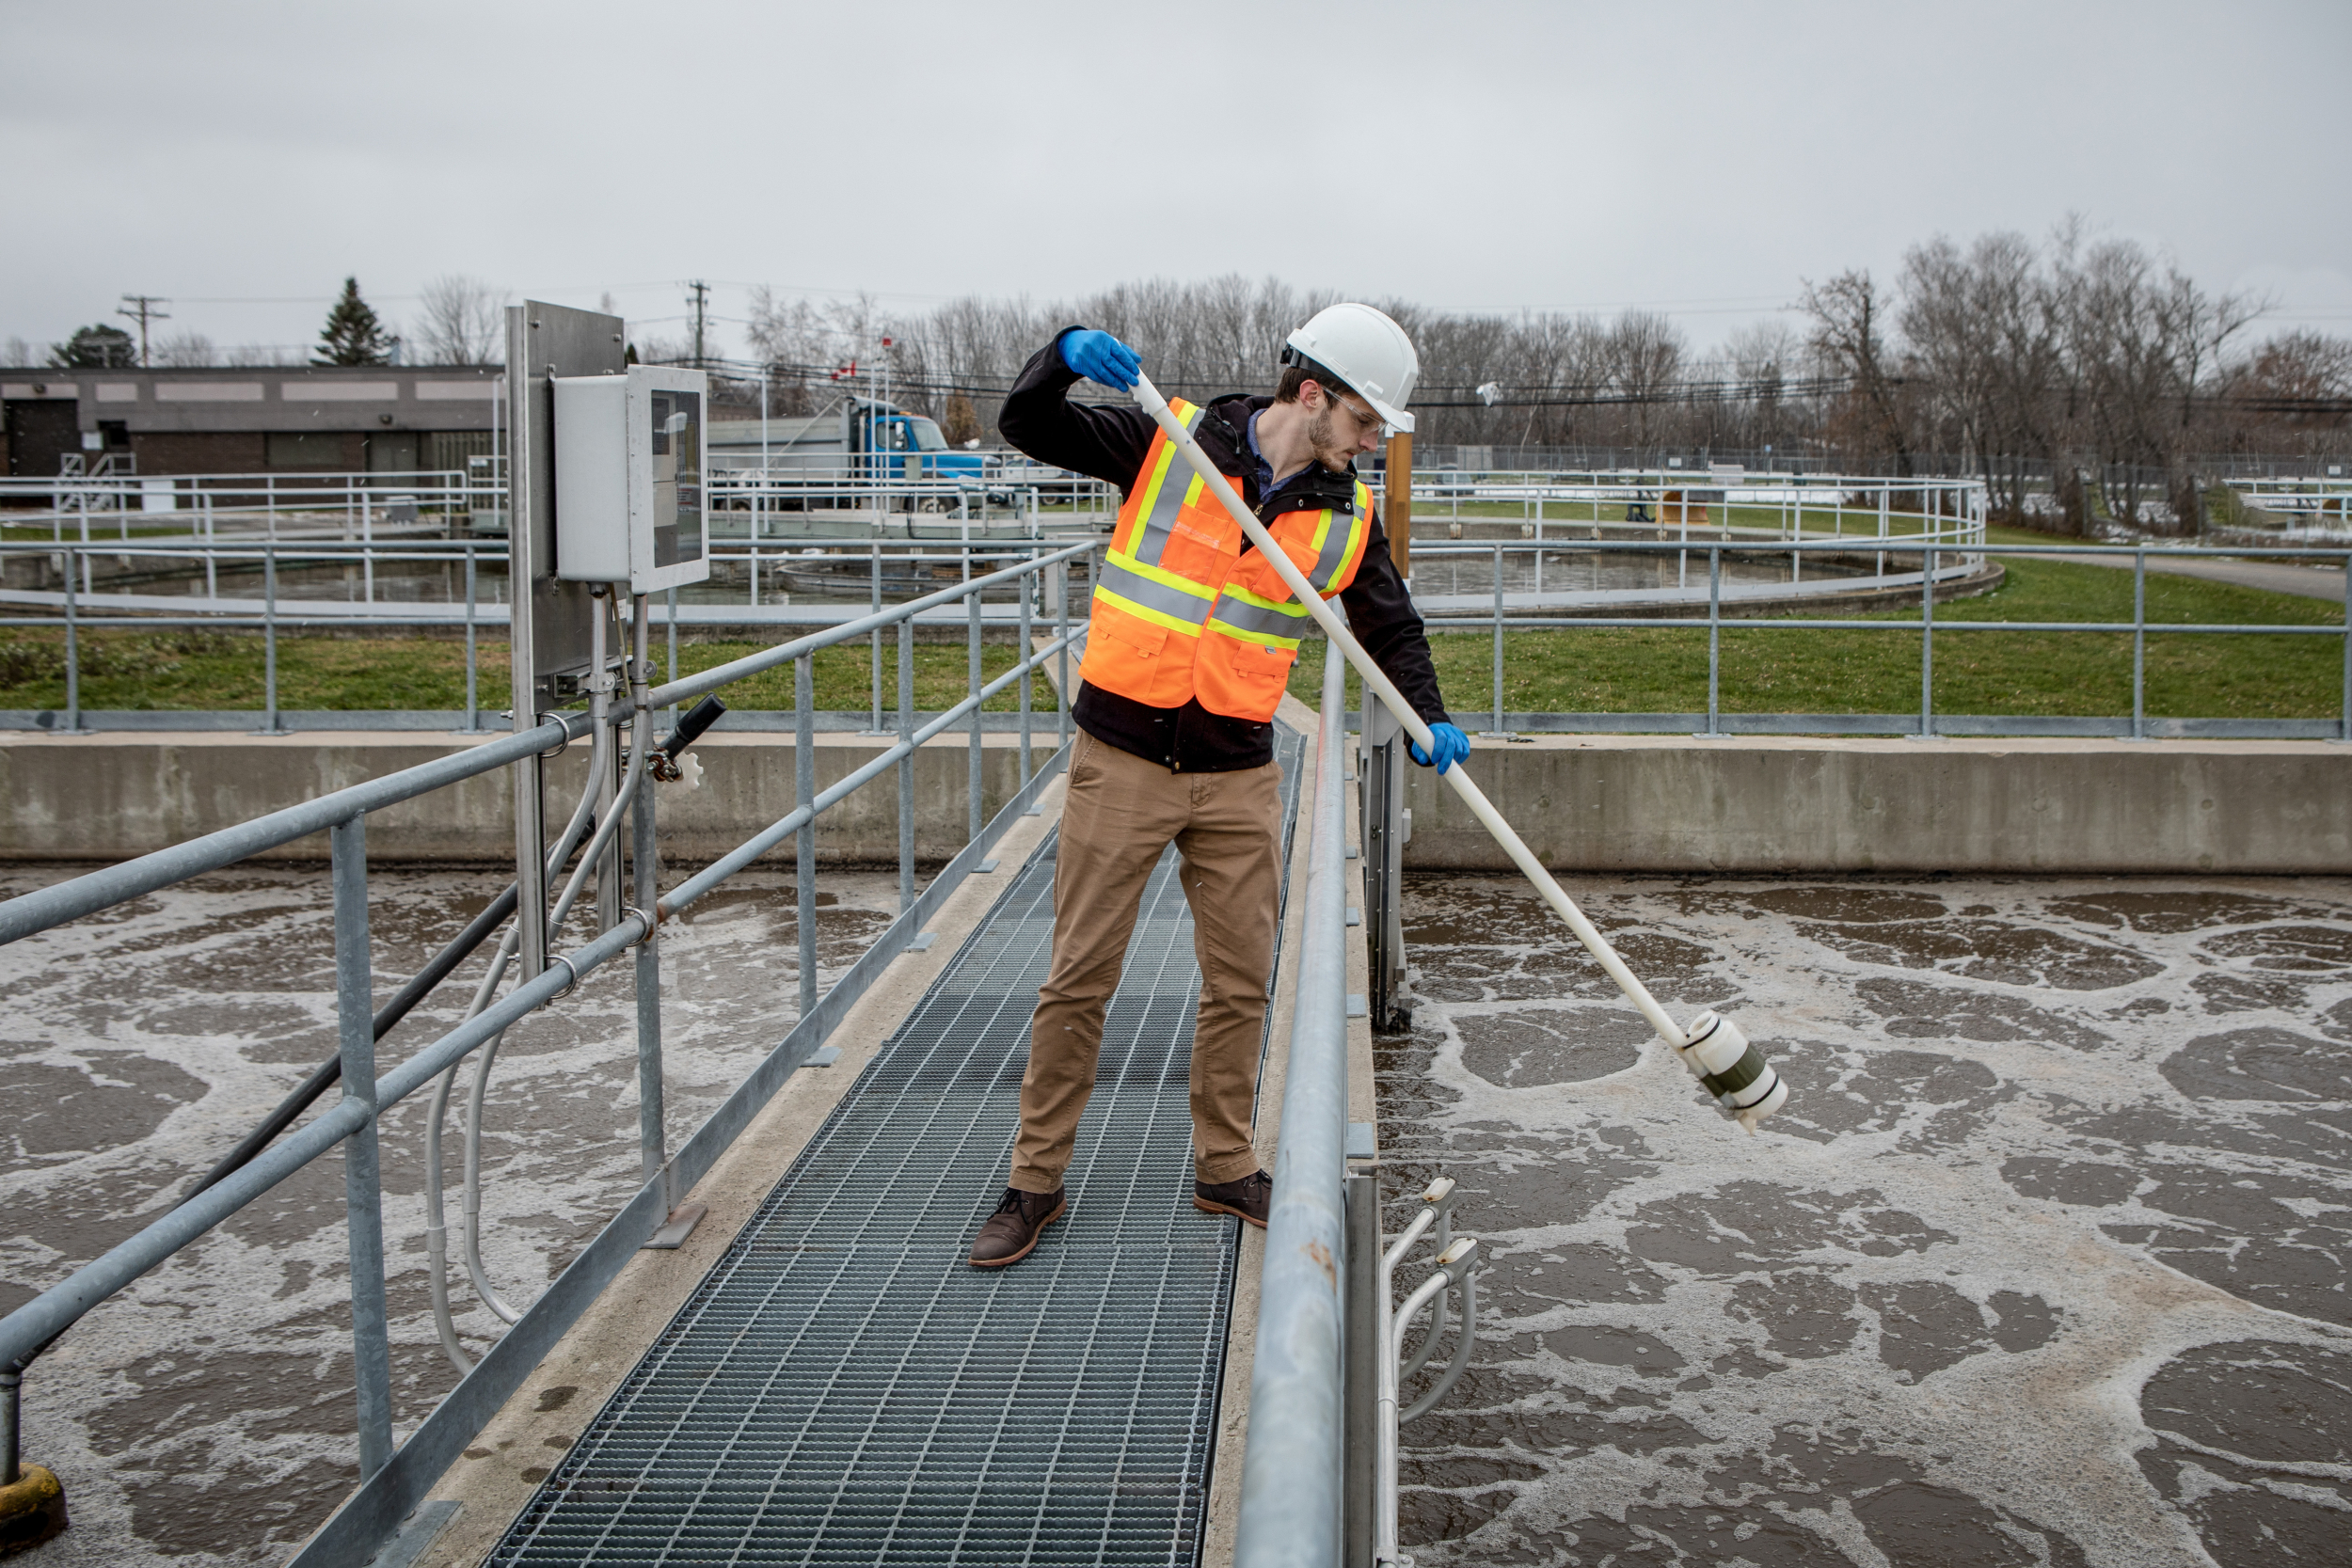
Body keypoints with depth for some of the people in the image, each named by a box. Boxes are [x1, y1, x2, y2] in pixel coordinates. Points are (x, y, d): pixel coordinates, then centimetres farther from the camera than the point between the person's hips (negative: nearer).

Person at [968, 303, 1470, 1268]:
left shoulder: (1345, 518, 3)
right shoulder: (1170, 440, -5)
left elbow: (1392, 629, 11)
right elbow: (1027, 427, -2)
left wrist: (1428, 720, -7)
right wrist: (1068, 355, -22)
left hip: (1238, 778, 3)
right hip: (1122, 760, -3)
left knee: (1242, 980, 10)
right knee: (1079, 978, 2)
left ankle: (1224, 1168, 28)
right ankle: (1036, 1182, 15)